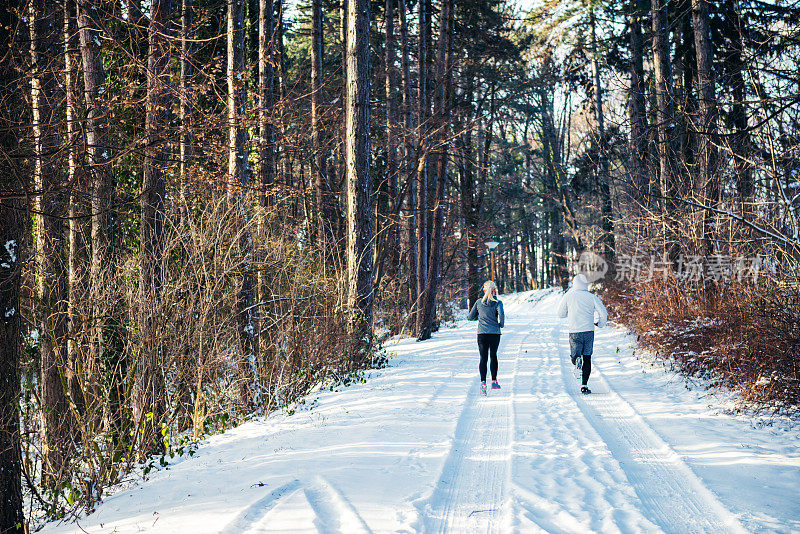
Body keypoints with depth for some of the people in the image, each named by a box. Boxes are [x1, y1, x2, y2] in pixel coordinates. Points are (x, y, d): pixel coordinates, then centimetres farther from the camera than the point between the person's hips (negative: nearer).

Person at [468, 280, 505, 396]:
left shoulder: (479, 302, 4)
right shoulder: (497, 302, -3)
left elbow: (470, 317, 8)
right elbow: (501, 314, -21)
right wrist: (501, 324, -4)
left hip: (482, 334, 0)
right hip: (495, 333, 0)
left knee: (483, 358, -3)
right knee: (493, 356, 21)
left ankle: (483, 382, -23)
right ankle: (494, 381, 27)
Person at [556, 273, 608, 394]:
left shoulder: (568, 296, 0)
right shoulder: (592, 297, 1)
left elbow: (561, 313, 11)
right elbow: (603, 313, -3)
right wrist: (601, 324, 17)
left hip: (574, 332, -1)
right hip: (588, 331, 1)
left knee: (574, 357, 12)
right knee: (587, 359, 10)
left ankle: (577, 362, -25)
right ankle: (584, 385, 1)